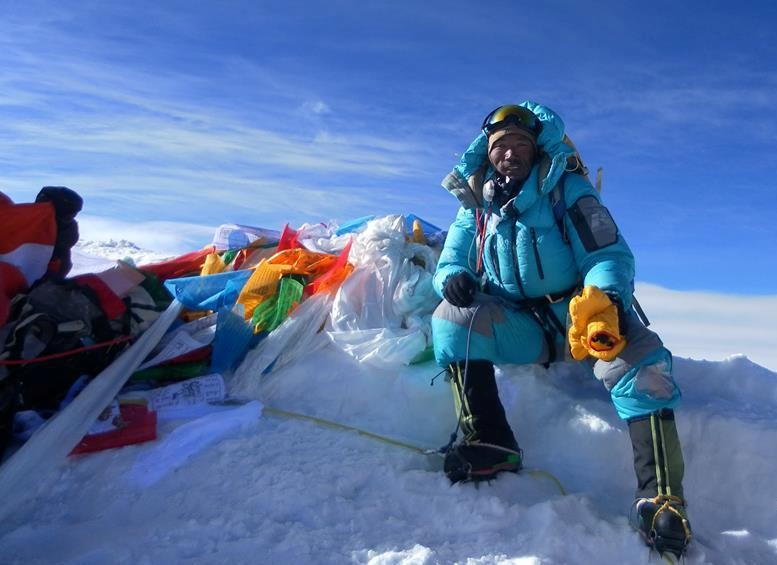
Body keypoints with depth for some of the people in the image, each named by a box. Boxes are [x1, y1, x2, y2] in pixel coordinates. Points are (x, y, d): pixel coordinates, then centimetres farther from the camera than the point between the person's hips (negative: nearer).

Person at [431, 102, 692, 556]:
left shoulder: (567, 188, -3)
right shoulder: (477, 203, 8)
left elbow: (611, 255, -11)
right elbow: (452, 260, 9)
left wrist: (603, 299, -34)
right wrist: (453, 276, -17)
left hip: (579, 316, -2)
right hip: (519, 327, 3)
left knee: (640, 363, -31)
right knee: (454, 317, -24)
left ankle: (661, 499, -24)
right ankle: (490, 441, -26)